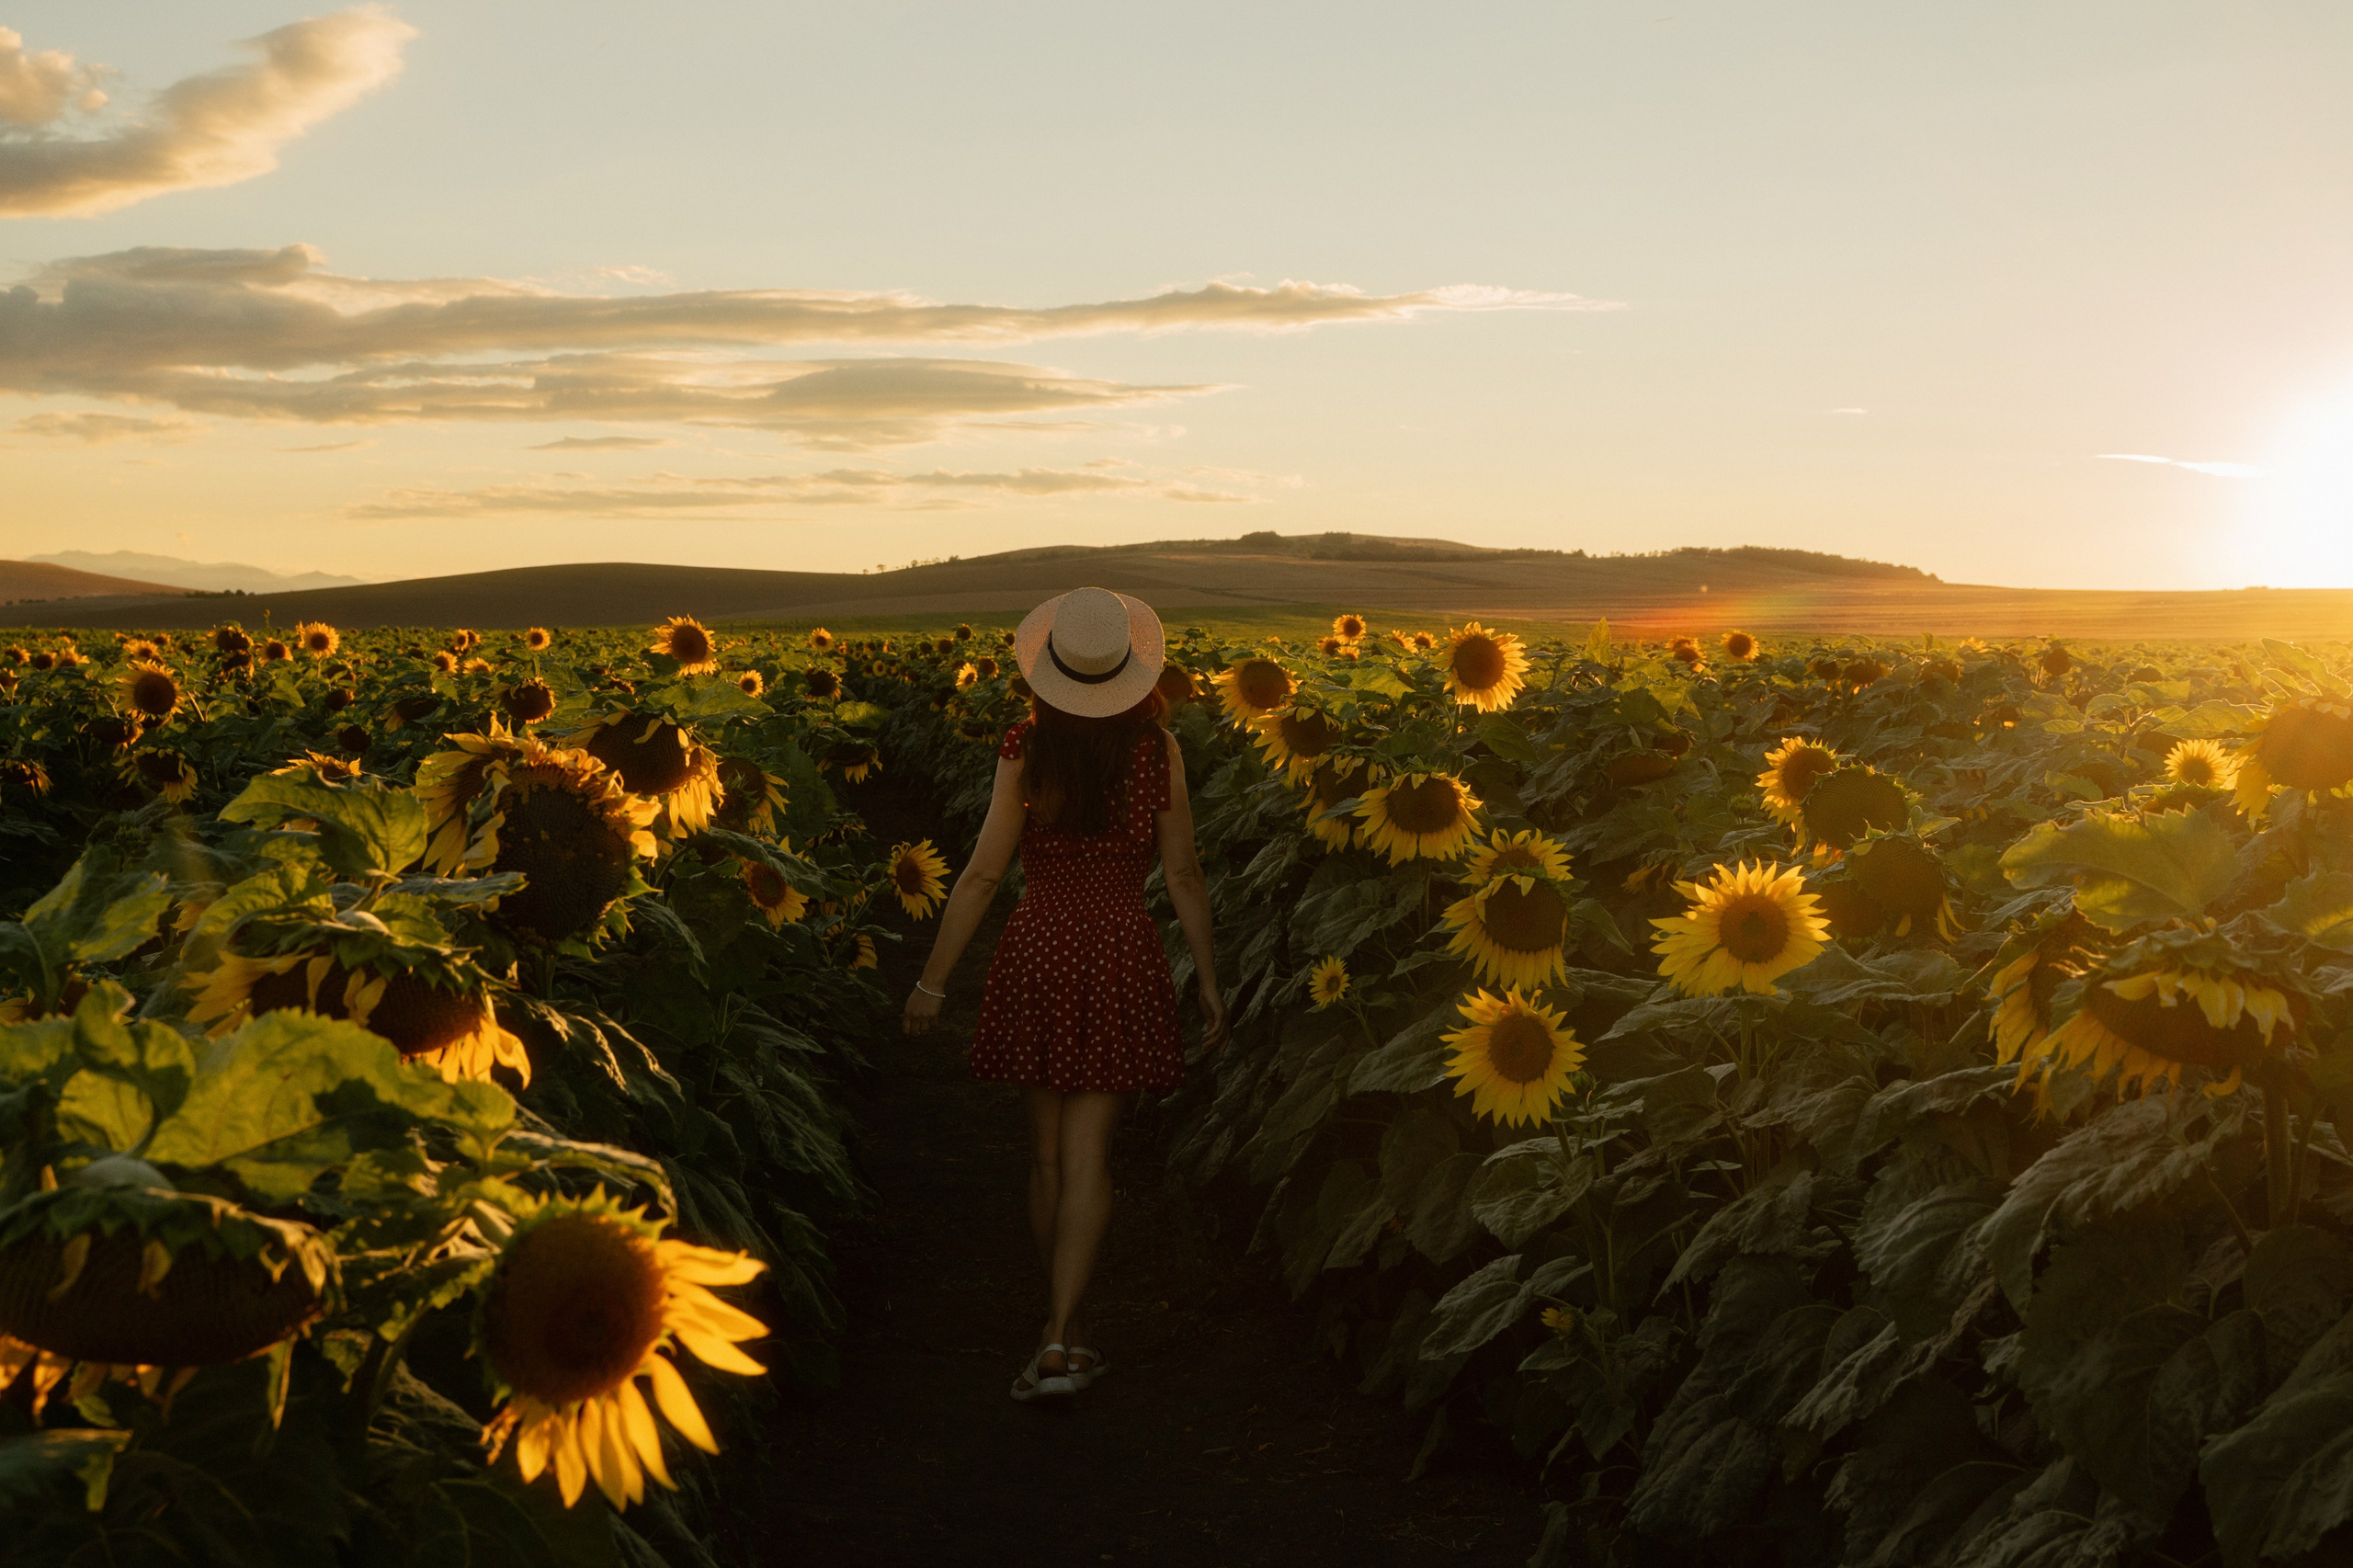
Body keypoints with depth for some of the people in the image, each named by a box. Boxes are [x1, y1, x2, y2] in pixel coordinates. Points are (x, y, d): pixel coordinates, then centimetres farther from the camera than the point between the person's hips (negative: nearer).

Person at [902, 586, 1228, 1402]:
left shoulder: (1025, 753, -10)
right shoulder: (1158, 750, -5)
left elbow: (983, 873, -8)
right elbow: (1183, 873, 1)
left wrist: (932, 982, 1)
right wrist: (1208, 979, 11)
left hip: (1038, 952, 0)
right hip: (1122, 955, 0)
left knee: (1047, 1151, 12)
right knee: (1088, 1154, 0)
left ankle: (1070, 1335, 21)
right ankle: (1058, 1336, -11)